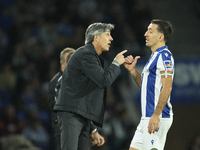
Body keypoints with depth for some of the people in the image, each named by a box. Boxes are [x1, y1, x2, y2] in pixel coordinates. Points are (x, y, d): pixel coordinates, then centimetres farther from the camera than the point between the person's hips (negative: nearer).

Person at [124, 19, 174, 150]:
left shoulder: (164, 56, -11)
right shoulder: (155, 56, 21)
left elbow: (167, 87, -21)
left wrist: (156, 115, -26)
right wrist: (132, 69, 12)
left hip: (157, 118, -10)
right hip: (146, 118, 10)